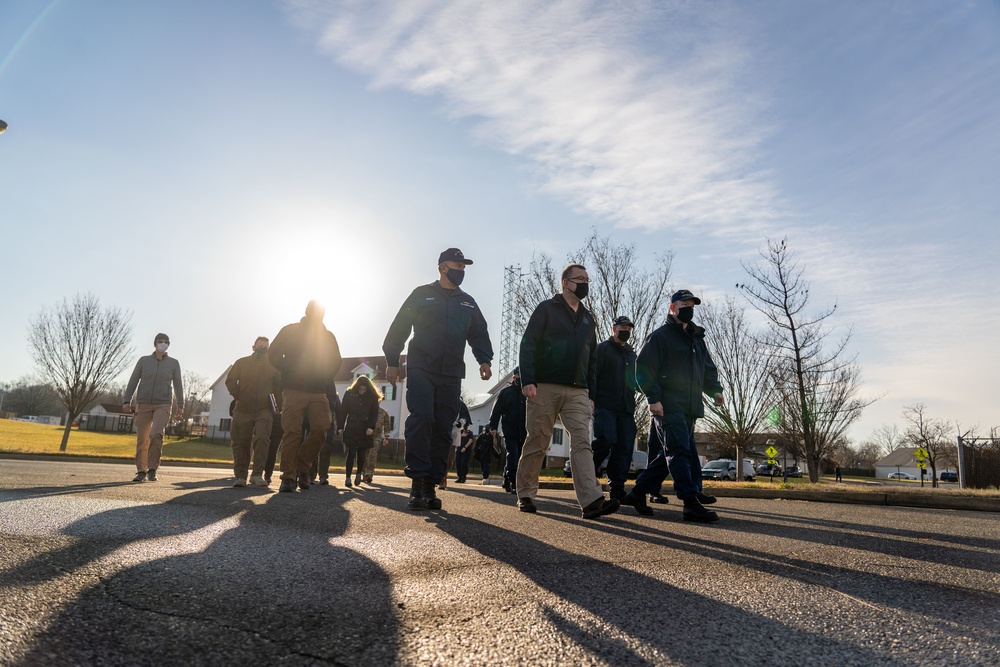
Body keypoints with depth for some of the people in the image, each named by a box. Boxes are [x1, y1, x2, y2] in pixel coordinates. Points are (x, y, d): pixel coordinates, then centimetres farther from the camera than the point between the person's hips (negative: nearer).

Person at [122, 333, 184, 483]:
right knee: (142, 439, 1)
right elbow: (133, 381, 3)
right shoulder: (143, 360, 4)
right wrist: (126, 401, -7)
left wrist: (180, 405, -4)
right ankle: (141, 472, 16)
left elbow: (178, 385, 2)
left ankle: (152, 469, -11)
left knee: (156, 434, -24)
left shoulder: (173, 363, 4)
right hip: (143, 404, 2)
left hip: (162, 405, -2)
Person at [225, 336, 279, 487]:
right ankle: (240, 476, 9)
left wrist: (277, 403, -5)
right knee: (241, 442, 3)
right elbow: (230, 381, 9)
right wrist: (239, 396, -3)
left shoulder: (273, 365, 7)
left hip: (264, 410, -2)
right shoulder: (242, 362, 10)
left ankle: (258, 474, -16)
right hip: (242, 409, 2)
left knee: (262, 439, -17)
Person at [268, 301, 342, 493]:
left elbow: (336, 362, 19)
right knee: (292, 432, -10)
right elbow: (273, 353, 5)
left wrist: (325, 378, 5)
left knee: (321, 428, -12)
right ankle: (288, 477, -7)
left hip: (319, 392, 3)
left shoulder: (328, 337, 17)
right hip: (293, 390, -3)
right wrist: (289, 372, -4)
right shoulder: (290, 331, 9)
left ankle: (302, 468, 4)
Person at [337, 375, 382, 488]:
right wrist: (340, 427, -3)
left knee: (362, 454, 5)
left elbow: (374, 413, 1)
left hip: (365, 431, 1)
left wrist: (371, 427, -11)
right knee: (351, 453, -5)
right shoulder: (349, 394, 2)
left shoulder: (372, 397, 2)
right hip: (351, 429, -1)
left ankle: (359, 474, 27)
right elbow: (342, 411, 2)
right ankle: (348, 477, 0)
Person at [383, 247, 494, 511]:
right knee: (421, 420, -17)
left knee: (443, 429, -1)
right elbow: (399, 328, 6)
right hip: (421, 370, -4)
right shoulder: (422, 294, 8)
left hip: (451, 375, 4)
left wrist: (484, 360, 3)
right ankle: (418, 483, -13)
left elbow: (479, 334, 20)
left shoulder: (468, 302, 20)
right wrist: (392, 362, 1)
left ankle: (429, 487, 3)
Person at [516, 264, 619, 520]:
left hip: (577, 392, 4)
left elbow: (592, 360, 24)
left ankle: (592, 500, -17)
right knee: (537, 443, 2)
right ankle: (525, 495, 15)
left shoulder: (588, 319, 21)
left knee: (582, 442, -10)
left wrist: (591, 393, 16)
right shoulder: (546, 309, 4)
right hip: (545, 387, -4)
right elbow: (527, 345, -4)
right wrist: (528, 380, -16)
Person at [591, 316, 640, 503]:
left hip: (626, 409, 6)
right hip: (605, 405, -6)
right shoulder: (603, 348, 5)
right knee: (606, 439, -21)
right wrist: (590, 398, -14)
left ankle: (617, 488, 5)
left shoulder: (631, 354, 24)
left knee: (625, 448, 0)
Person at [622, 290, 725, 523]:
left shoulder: (697, 339, 23)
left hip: (690, 409, 8)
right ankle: (691, 503, -12)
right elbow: (644, 368, -9)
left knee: (671, 454, 10)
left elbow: (709, 369, 26)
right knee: (679, 451, -13)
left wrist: (715, 389, 7)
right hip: (668, 406, -8)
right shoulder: (660, 336, -1)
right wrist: (653, 397, -18)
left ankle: (638, 492, 20)